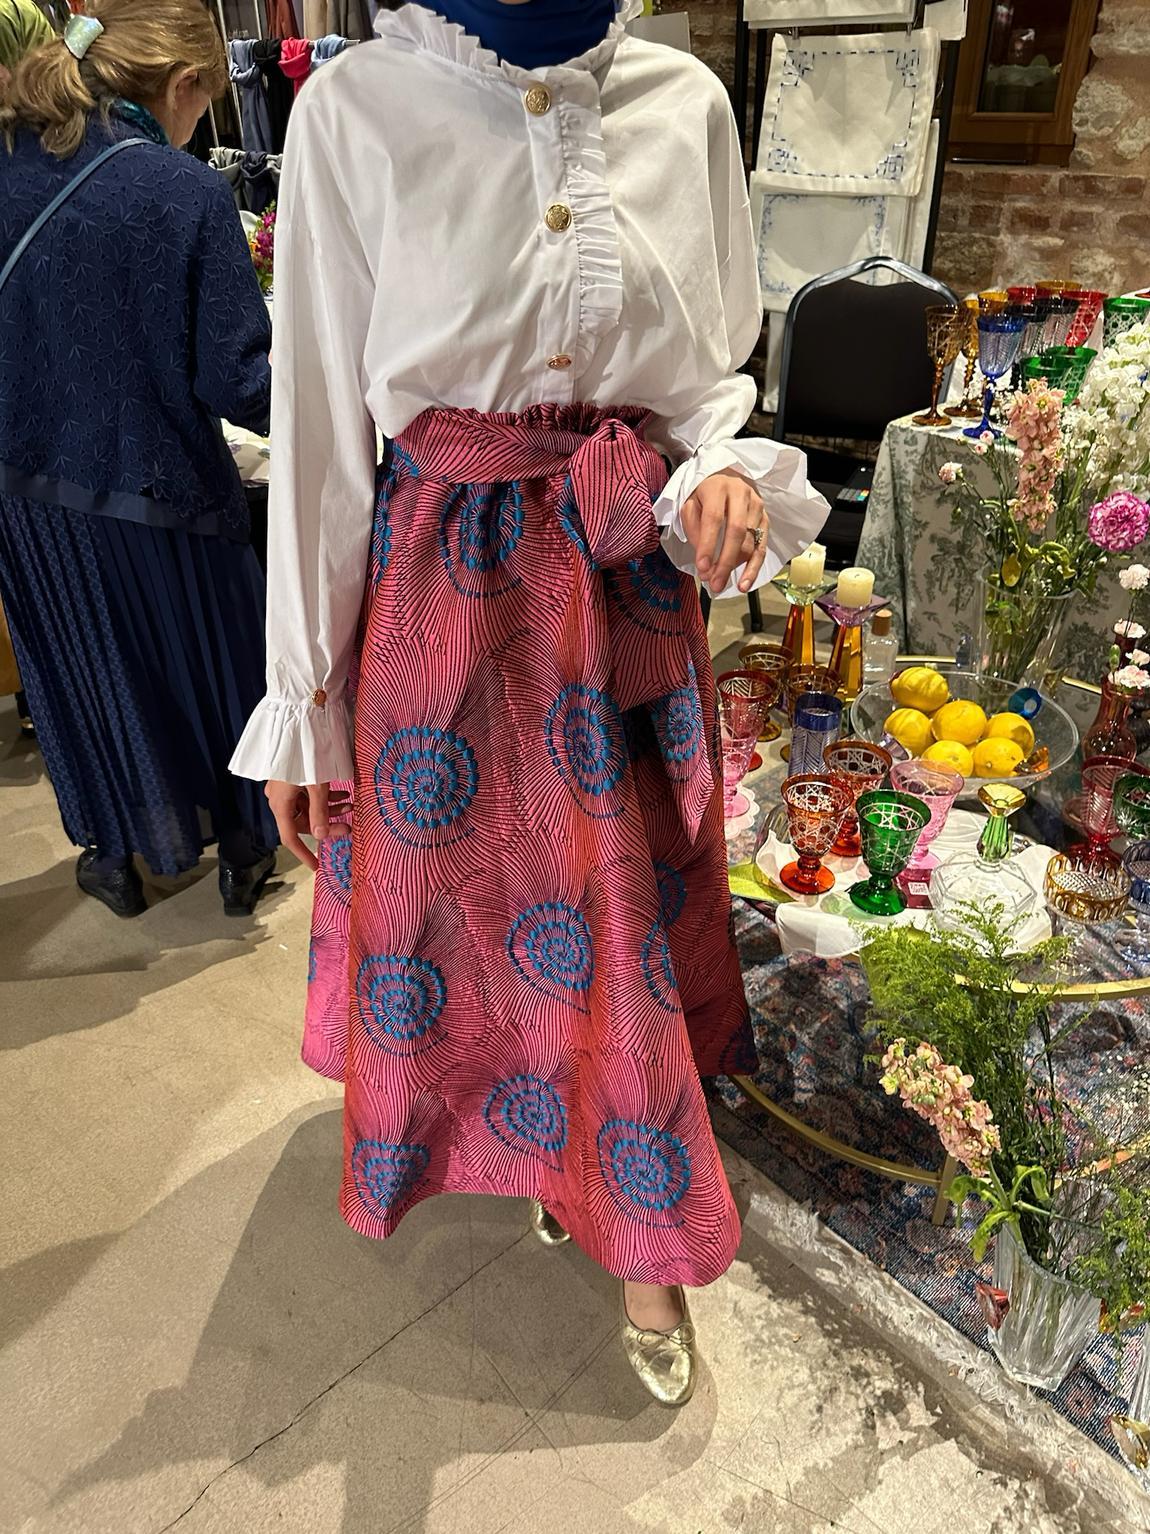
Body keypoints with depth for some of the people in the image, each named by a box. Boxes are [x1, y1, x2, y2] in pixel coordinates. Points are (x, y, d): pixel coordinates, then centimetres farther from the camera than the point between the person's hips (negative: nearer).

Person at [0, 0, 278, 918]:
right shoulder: (189, 194, -16)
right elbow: (237, 385, -17)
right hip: (157, 491, -4)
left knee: (82, 674, 22)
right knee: (214, 669, 17)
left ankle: (116, 858, 39)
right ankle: (245, 854, 35)